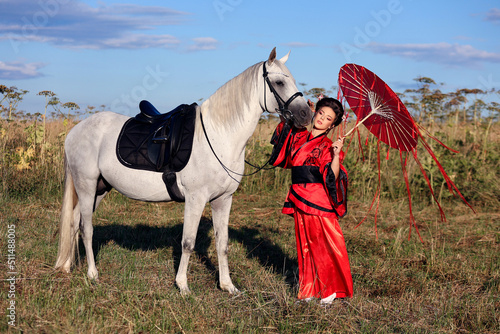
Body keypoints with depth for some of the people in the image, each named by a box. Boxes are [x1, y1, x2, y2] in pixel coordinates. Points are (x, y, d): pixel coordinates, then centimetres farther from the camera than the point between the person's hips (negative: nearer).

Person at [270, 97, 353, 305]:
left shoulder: (328, 147, -5)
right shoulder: (298, 136, 10)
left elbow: (332, 177, -17)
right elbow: (286, 122, 29)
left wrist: (336, 155, -28)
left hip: (320, 201, -6)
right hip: (299, 200, 6)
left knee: (325, 243, -4)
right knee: (305, 244, 11)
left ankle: (331, 289, 7)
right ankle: (310, 289, 20)